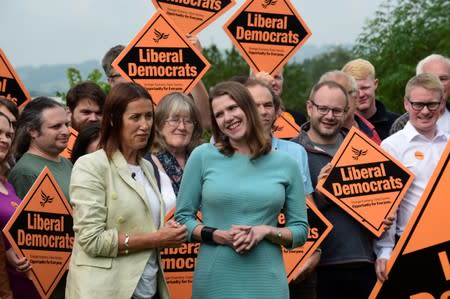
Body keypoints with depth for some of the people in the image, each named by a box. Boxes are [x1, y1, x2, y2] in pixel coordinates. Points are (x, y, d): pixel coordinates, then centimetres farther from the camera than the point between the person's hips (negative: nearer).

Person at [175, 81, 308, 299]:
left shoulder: (285, 164, 3)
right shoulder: (202, 157, 1)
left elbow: (300, 230, 7)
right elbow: (182, 218, 4)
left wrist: (267, 232, -10)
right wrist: (219, 236, -12)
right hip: (214, 281, -1)